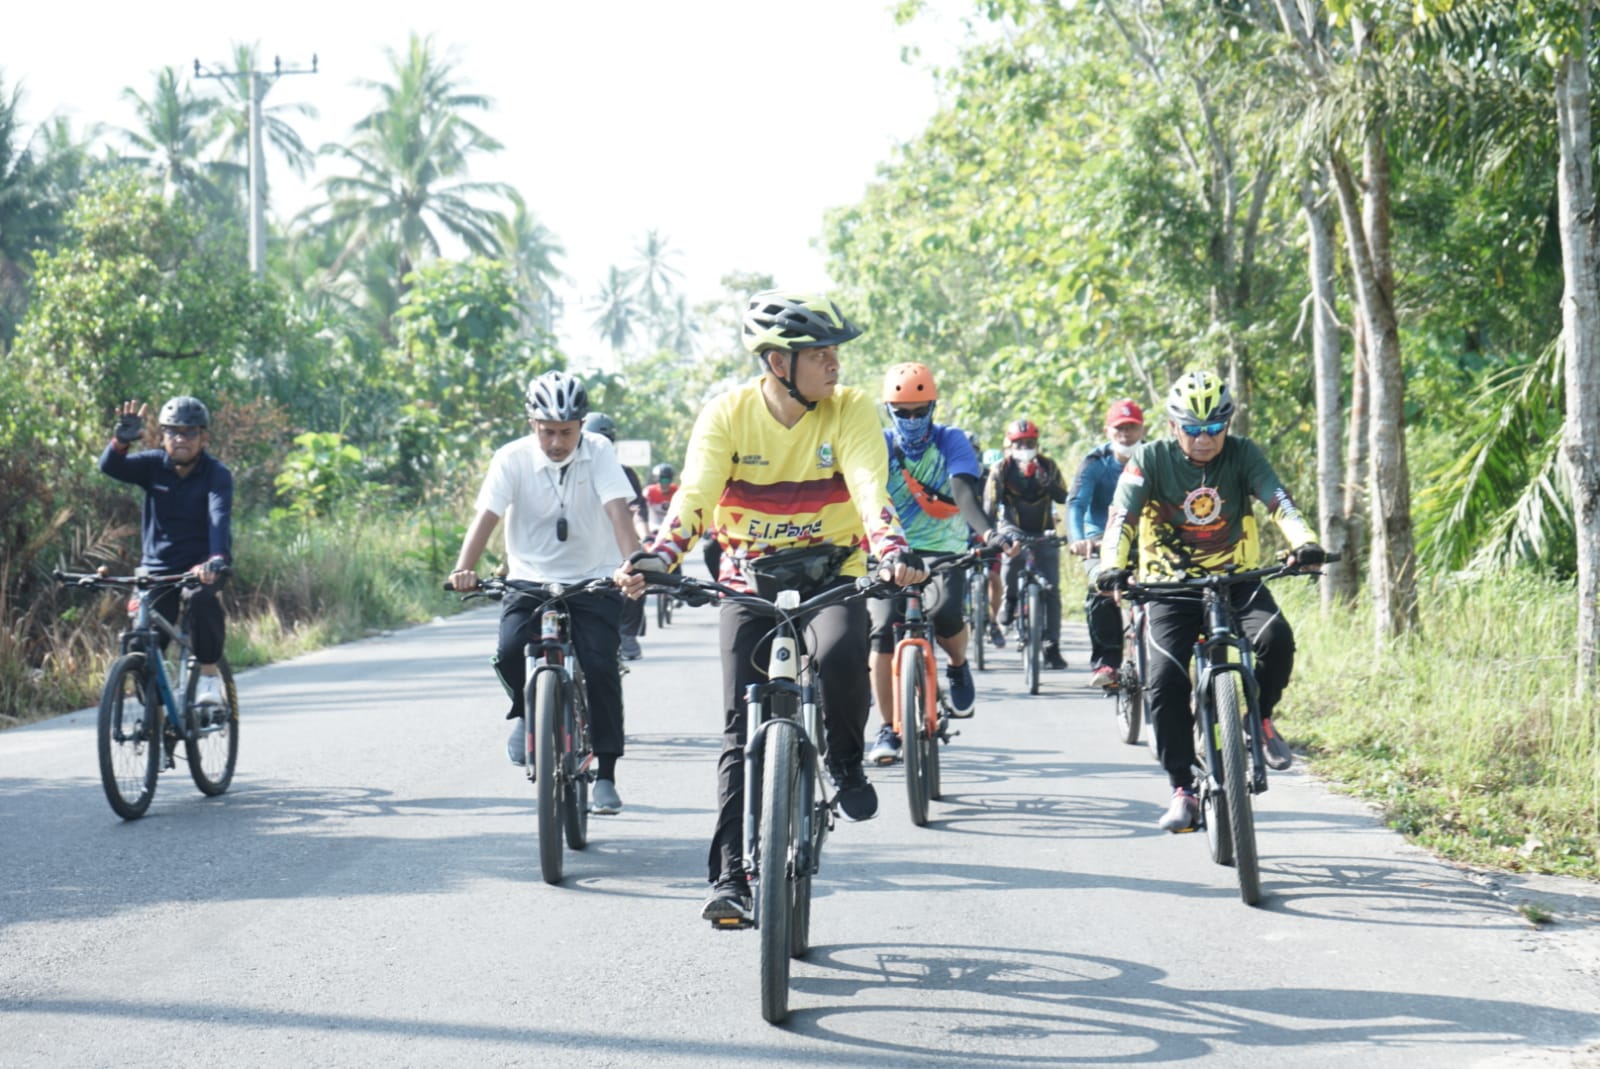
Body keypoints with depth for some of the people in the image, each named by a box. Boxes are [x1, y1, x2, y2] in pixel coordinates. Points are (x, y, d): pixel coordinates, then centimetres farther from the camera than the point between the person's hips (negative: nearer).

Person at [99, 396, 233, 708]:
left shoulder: (217, 474, -10)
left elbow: (220, 517, -27)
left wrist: (217, 559, -45)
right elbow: (110, 466, -18)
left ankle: (209, 674, -20)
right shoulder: (154, 465, -2)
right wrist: (122, 439, -41)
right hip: (156, 568, 3)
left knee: (201, 596, -36)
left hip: (200, 567, -3)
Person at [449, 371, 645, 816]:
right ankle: (526, 712, 10)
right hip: (530, 582, 1)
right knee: (510, 653, -25)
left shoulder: (599, 453, -8)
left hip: (593, 582, 0)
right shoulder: (512, 458, -7)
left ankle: (605, 775, -2)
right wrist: (464, 569, -35)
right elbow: (486, 516, -18)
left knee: (600, 667, -16)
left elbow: (619, 511, -20)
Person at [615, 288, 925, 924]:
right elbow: (695, 494, -20)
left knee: (841, 655, -33)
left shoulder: (850, 411, -9)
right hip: (749, 577, 1)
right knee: (742, 729, -5)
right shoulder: (727, 414, -9)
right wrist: (656, 558, -39)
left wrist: (893, 551, -43)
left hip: (831, 573, -1)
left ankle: (845, 765, -3)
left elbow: (869, 489, -23)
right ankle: (730, 879, 0)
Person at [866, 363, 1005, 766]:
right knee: (882, 631, -17)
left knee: (945, 615, -28)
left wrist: (987, 531, -40)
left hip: (945, 554, -1)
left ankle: (958, 666, 7)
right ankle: (887, 731, -6)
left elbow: (963, 493, -21)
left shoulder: (951, 442, -6)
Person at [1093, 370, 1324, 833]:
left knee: (1276, 638, -28)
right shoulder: (1151, 459, -11)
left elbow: (1279, 501, -21)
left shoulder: (1242, 454, -8)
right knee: (1165, 682, -18)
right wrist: (1112, 567, -41)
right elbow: (1122, 515, -22)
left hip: (1236, 575, 1)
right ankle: (1184, 791, -6)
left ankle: (1261, 718, 2)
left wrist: (1303, 543, -41)